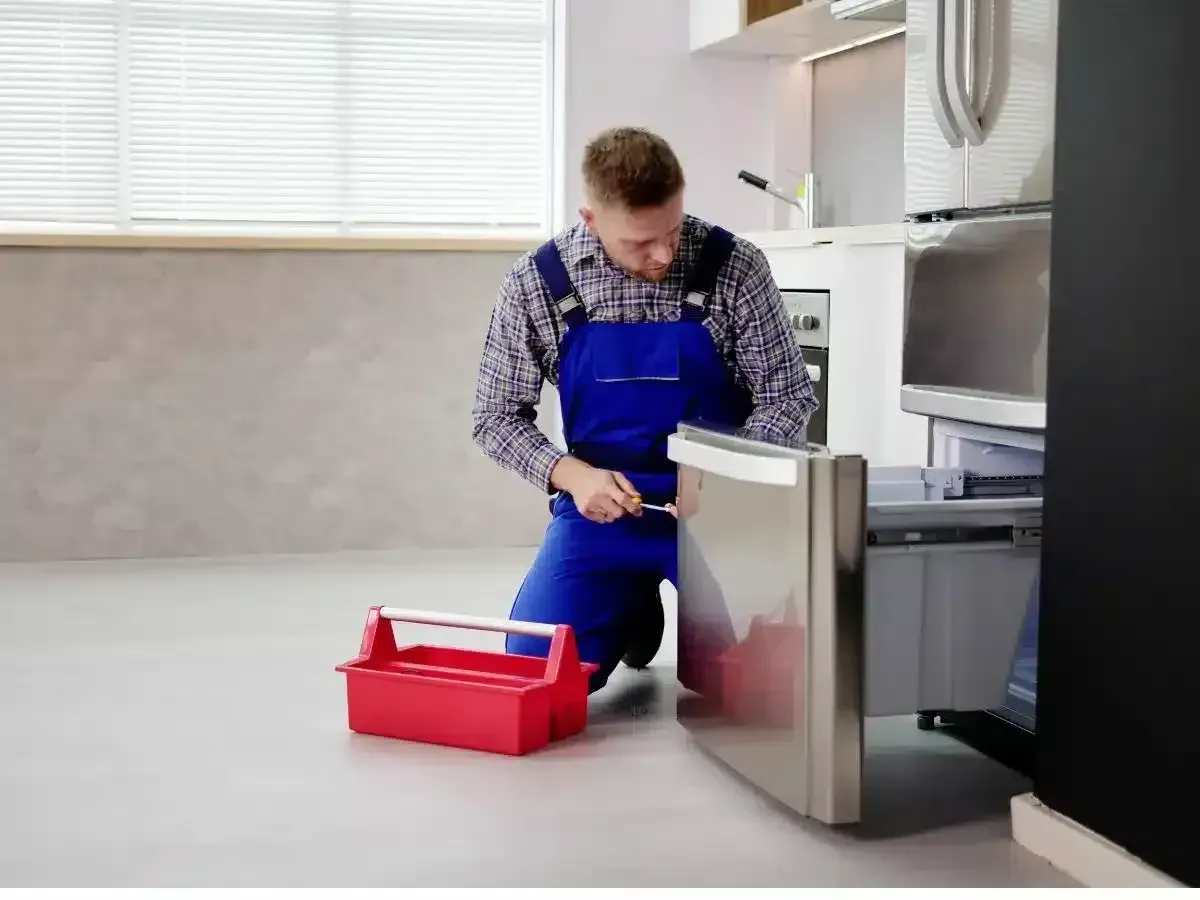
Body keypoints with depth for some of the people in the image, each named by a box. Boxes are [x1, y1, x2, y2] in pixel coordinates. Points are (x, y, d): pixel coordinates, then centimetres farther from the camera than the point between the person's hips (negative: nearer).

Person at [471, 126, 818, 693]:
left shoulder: (733, 268, -13)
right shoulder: (536, 285, -9)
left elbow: (787, 395, -5)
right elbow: (497, 416, 0)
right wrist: (571, 475, -18)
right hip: (601, 501, 2)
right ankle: (635, 612, 21)